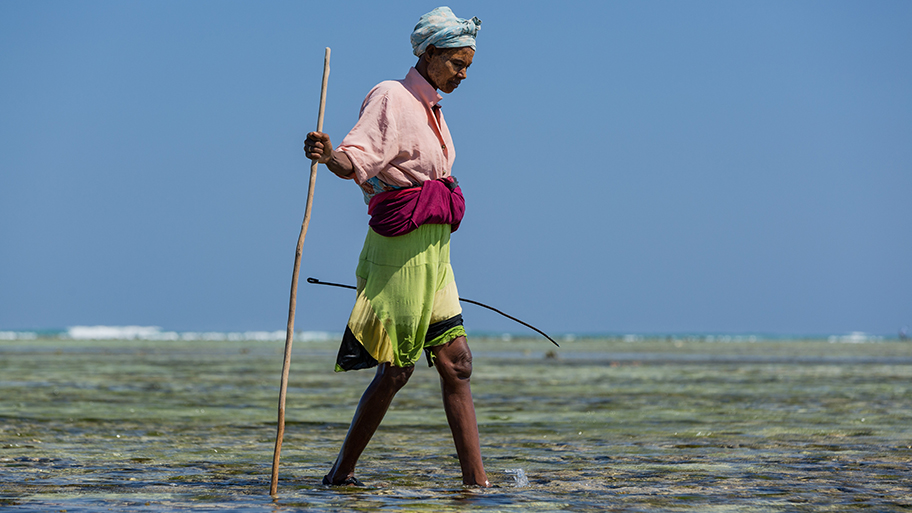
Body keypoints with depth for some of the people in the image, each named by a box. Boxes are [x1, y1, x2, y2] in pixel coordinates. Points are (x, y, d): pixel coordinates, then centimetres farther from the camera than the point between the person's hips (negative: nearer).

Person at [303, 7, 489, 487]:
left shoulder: (430, 108, 17)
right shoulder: (390, 98, -9)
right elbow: (358, 160, -22)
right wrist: (327, 155, -45)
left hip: (433, 247, 8)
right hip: (400, 245, -8)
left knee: (455, 361, 2)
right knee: (396, 368, -5)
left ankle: (476, 479, 2)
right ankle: (342, 472, 5)